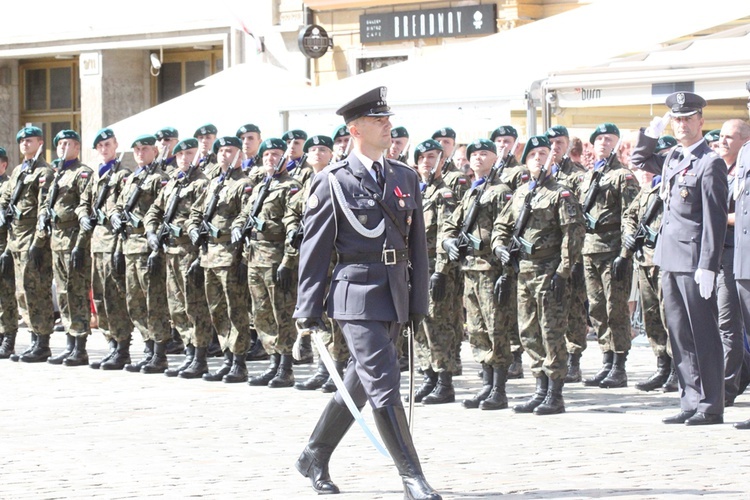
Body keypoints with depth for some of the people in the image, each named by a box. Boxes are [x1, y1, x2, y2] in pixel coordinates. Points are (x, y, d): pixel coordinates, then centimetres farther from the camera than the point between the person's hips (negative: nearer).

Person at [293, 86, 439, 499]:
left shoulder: (406, 178, 11)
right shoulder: (332, 182, -4)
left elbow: (417, 245, 13)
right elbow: (314, 249, -2)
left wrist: (418, 303, 8)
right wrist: (308, 311, -4)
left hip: (395, 296, 6)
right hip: (357, 295, -6)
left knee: (360, 383, 15)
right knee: (384, 386, -10)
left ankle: (314, 458, 31)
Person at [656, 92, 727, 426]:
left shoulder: (710, 163, -10)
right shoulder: (672, 159, 13)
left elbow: (715, 219, -14)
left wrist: (707, 266, -19)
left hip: (694, 260, -8)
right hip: (670, 259, 8)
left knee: (703, 334, -3)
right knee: (679, 334, 10)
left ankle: (711, 406, 2)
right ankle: (691, 402, 16)